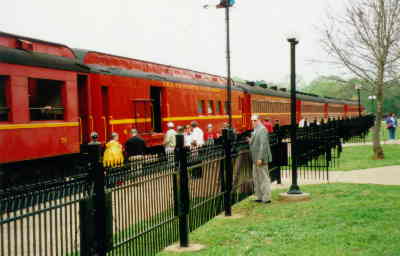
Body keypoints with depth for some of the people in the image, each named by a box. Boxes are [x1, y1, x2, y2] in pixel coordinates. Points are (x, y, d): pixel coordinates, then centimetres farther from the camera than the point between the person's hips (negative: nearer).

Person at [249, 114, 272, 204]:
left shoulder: (262, 129, -15)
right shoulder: (255, 130, 16)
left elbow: (263, 144, -21)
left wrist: (260, 158, -24)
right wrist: (250, 141, 6)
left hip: (261, 159, -10)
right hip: (255, 159, 10)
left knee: (264, 178, -5)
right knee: (256, 178, 14)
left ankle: (266, 198, -1)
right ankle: (260, 197, 22)